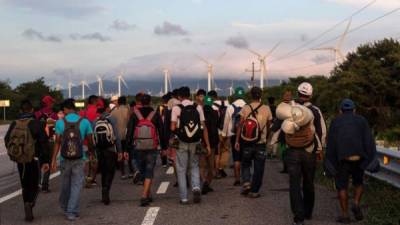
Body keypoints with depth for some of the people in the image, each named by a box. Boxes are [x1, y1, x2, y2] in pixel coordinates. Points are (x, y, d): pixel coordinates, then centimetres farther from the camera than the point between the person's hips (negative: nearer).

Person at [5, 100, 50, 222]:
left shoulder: (14, 124, 4)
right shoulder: (36, 123, -10)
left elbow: (7, 141, 11)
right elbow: (44, 143, -12)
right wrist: (46, 161, -7)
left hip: (19, 161, 4)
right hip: (33, 160, -4)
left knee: (25, 186, 16)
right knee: (34, 186, 9)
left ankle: (28, 212, 15)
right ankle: (29, 203, -17)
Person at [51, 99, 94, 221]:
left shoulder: (60, 122, -3)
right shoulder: (85, 122, -1)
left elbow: (57, 142, -7)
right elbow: (90, 141, 3)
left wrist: (53, 160, -5)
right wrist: (91, 152, 21)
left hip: (65, 159, 1)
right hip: (79, 159, -1)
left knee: (65, 185, 15)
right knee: (77, 185, 4)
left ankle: (64, 207, 35)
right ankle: (71, 211, -1)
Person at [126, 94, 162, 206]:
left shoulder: (134, 114, -1)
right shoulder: (155, 115, -2)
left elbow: (129, 132, -2)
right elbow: (161, 131, 1)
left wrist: (128, 147, 2)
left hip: (139, 148, 2)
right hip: (152, 148, -1)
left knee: (143, 171, 17)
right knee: (149, 172, 1)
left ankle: (148, 194, 27)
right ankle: (144, 196, -11)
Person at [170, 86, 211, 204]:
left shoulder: (176, 108, -6)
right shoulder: (198, 107, 1)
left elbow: (173, 127, -12)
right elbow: (204, 127, 0)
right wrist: (207, 145, 2)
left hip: (181, 142, -2)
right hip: (195, 142, 2)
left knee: (181, 170, 9)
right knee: (194, 167, 20)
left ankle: (183, 198, 9)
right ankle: (196, 187, -4)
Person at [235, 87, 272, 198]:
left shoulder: (245, 108, -5)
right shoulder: (266, 109, -5)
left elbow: (240, 125, -5)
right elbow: (268, 125, 4)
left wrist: (237, 140, 0)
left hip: (246, 143, 1)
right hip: (261, 143, -1)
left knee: (245, 164, 19)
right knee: (258, 168, 8)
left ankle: (246, 182, 0)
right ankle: (254, 191, 9)